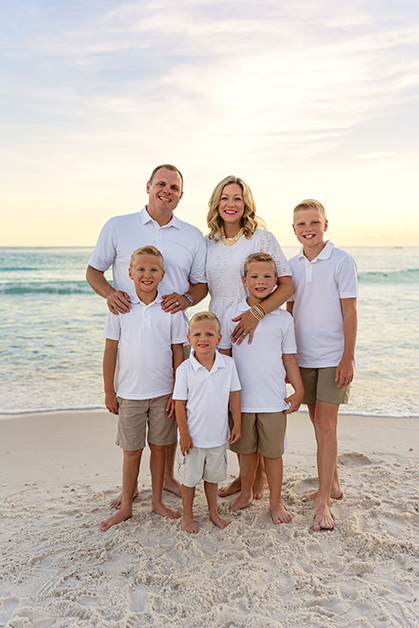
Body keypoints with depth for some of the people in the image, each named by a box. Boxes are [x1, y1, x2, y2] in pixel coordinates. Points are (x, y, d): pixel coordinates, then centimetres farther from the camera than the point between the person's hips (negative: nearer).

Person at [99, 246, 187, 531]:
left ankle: (157, 500, 31)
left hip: (163, 393, 1)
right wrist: (109, 391, 1)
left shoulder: (171, 309, -3)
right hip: (130, 393, 0)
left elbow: (178, 352, 0)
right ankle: (126, 506, 27)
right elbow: (110, 350, 1)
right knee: (132, 451, 10)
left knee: (159, 447, 13)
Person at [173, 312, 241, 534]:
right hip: (193, 436, -2)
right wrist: (184, 434, -9)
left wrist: (237, 425, 2)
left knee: (213, 476, 20)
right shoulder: (184, 369, -15)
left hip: (218, 435, 2)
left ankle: (214, 512, 41)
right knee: (190, 478, 14)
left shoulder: (228, 365, -8)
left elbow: (234, 395, 1)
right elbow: (180, 402, -10)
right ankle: (187, 516, 35)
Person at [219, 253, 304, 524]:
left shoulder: (283, 318, 0)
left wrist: (299, 391, 5)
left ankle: (276, 501, 29)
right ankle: (246, 493, 37)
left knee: (273, 452, 10)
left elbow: (289, 357, 6)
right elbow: (224, 352, 6)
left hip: (274, 399, 0)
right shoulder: (233, 313, 0)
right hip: (241, 397, 1)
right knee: (247, 450, 16)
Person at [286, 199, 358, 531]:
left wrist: (347, 359, -12)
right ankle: (332, 484, 31)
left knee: (326, 424, -6)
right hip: (303, 357, 5)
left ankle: (323, 502, 3)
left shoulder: (342, 261, -7)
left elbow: (349, 313, -8)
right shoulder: (291, 266, 7)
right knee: (317, 422, 14)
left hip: (333, 357, -5)